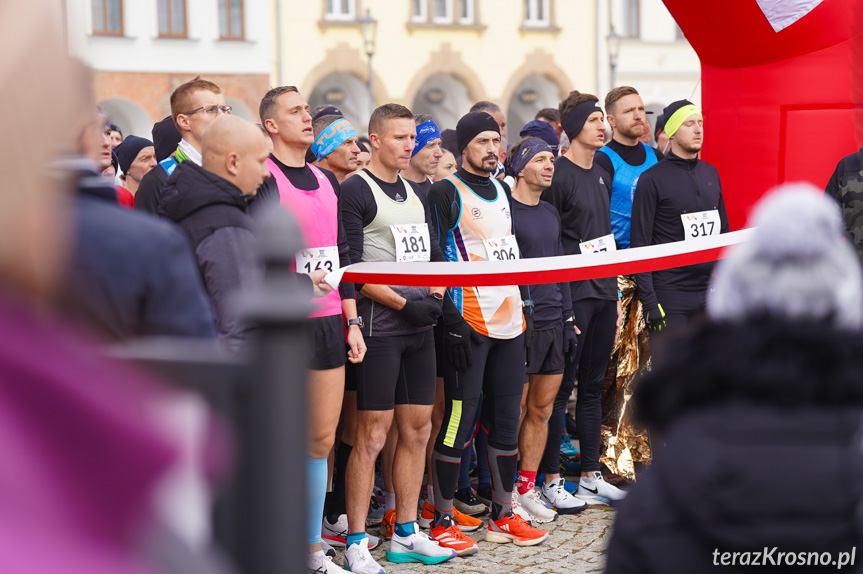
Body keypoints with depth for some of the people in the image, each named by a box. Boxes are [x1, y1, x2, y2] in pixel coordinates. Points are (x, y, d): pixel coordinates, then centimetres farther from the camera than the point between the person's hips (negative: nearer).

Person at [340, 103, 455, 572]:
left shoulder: (414, 193, 17)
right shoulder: (355, 191, -7)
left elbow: (434, 256, 21)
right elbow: (352, 269, -13)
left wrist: (436, 298, 2)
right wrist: (405, 304, -15)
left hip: (419, 326, 8)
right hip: (380, 326, -7)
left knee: (417, 430, 9)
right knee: (373, 434, -6)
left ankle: (406, 535, 19)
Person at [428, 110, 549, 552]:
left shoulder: (502, 190, 18)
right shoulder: (446, 192, -5)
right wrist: (453, 320, -17)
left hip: (510, 318, 7)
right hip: (470, 323, -7)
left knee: (507, 419, 11)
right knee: (459, 419, -6)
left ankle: (503, 515, 20)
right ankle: (442, 521, 3)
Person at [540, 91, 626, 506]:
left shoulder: (602, 176, 17)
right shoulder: (557, 176, -9)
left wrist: (615, 293, 17)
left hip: (603, 292, 8)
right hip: (572, 295, -8)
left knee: (593, 386, 12)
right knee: (561, 386, -3)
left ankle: (591, 476, 19)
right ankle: (551, 478, 4)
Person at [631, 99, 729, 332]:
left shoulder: (711, 173, 13)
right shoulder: (652, 179, -7)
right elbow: (640, 244, -8)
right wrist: (649, 302, -14)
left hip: (708, 293, 6)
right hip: (670, 297, -6)